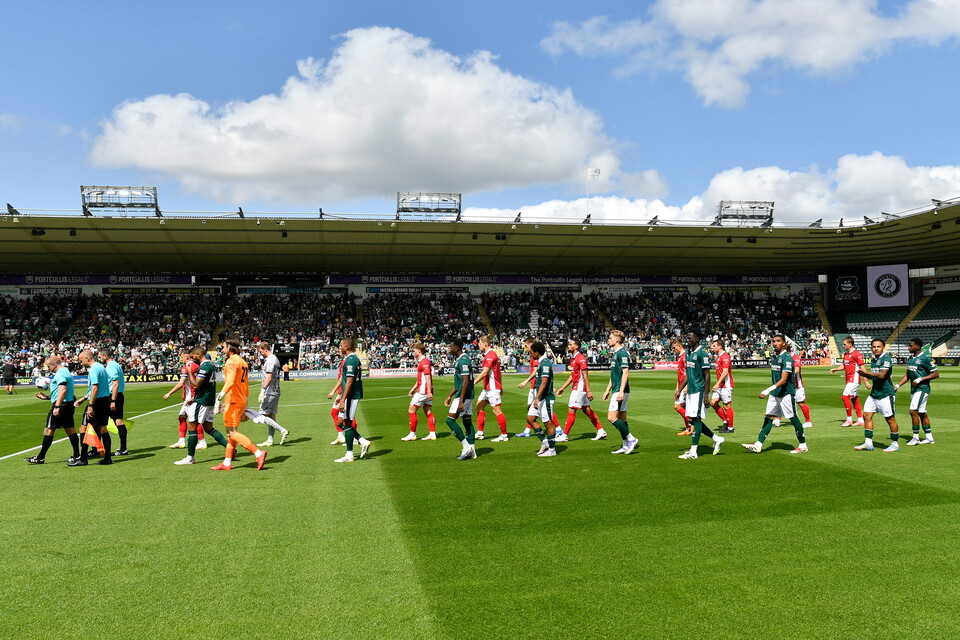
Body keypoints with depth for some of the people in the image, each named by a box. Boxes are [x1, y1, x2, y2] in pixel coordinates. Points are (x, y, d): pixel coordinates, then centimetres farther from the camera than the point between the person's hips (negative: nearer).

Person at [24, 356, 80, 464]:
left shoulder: (60, 374, -13)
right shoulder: (66, 372, 19)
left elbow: (63, 390, -25)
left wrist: (57, 406, -27)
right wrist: (47, 397, 25)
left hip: (61, 405, -10)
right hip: (69, 404, 10)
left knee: (49, 430, -2)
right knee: (70, 430, 9)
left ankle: (40, 458, 4)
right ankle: (76, 456, 8)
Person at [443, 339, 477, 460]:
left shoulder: (463, 360, -16)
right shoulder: (460, 360, 17)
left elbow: (465, 382, -22)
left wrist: (461, 401, -24)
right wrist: (449, 396, 25)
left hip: (464, 396, -10)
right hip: (467, 397, 10)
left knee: (450, 419, -9)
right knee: (467, 422, 9)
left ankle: (466, 447, -9)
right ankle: (471, 451, 11)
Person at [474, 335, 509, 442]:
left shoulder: (490, 355, -16)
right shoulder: (489, 354, 15)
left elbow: (484, 373, -22)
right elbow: (499, 373, 19)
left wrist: (473, 383, -20)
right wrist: (501, 387, 22)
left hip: (492, 388, -10)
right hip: (487, 388, 10)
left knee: (497, 411, -5)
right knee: (479, 407, 10)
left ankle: (504, 435, 1)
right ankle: (480, 433, 13)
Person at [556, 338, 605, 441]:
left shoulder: (580, 358, -15)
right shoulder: (572, 359, 15)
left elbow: (585, 375, -19)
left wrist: (588, 391, -23)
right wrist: (562, 388, 22)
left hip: (579, 389, -10)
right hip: (576, 388, 10)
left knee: (571, 411, -6)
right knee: (587, 410, 12)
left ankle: (564, 435, -1)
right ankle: (601, 431, 17)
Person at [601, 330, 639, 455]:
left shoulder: (622, 353, -13)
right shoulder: (614, 353, 17)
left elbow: (625, 372, -20)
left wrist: (621, 391, -24)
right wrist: (608, 390, 25)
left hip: (621, 391, -10)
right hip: (616, 390, 10)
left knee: (611, 417, -13)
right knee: (621, 419, 10)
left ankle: (631, 439, -5)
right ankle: (626, 445, 14)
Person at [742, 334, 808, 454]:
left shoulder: (787, 357, -16)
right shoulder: (774, 356, 9)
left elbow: (783, 379, -24)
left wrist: (768, 390, -31)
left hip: (786, 393, -8)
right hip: (774, 393, 8)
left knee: (793, 418, 3)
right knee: (768, 418, 4)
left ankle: (803, 445, 16)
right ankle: (758, 445, 2)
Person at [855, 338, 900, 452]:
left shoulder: (886, 358, -13)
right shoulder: (873, 359, 13)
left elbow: (881, 375, -23)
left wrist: (866, 373, -15)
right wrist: (865, 374, 2)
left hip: (886, 394, -8)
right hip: (874, 393, 8)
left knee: (890, 419, 1)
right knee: (867, 416, 4)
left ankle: (895, 444, 13)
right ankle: (868, 443, 10)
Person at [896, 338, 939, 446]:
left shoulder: (925, 358, -14)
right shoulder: (911, 358, 11)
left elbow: (936, 374, -14)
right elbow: (907, 374, 19)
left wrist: (920, 379, -21)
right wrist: (898, 385, 10)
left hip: (922, 389, -9)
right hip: (914, 389, 9)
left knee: (913, 410, -14)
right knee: (922, 413, 12)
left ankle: (916, 437, -5)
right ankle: (929, 438, 21)